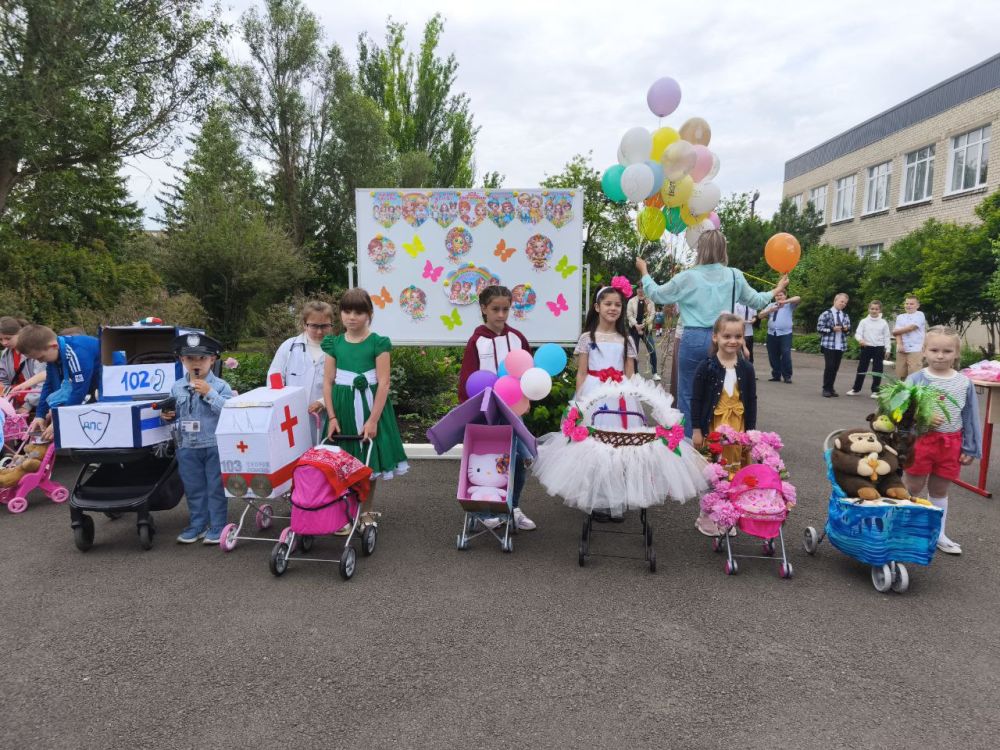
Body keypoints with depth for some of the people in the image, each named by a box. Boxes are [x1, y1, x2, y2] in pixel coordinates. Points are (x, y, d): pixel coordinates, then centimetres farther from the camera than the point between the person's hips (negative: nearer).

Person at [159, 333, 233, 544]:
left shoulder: (220, 386, -8)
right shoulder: (177, 388, 6)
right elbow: (175, 414, 18)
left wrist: (209, 393, -22)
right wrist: (168, 416, -3)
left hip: (215, 446, -4)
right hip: (187, 447, 5)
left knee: (215, 488, 5)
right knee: (193, 489, 15)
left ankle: (217, 527, 16)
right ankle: (197, 525, 28)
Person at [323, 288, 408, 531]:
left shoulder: (378, 343, -5)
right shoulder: (334, 344, 4)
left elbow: (383, 384, -9)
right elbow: (328, 382, 3)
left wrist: (373, 420, -15)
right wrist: (332, 417, -5)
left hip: (369, 407, -2)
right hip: (342, 407, 2)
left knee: (368, 462, 8)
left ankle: (367, 512, 24)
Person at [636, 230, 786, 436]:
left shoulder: (687, 277, -5)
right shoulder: (735, 276, 2)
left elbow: (656, 294, 8)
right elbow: (756, 301, 16)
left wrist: (644, 271, 24)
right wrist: (777, 290, 35)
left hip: (694, 339, -2)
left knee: (687, 394, 7)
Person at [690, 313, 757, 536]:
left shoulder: (746, 368, 2)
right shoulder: (706, 367, -7)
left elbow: (751, 400, 7)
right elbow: (696, 399, -5)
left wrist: (750, 430, 6)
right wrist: (696, 429, -7)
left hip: (737, 425, 3)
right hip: (712, 425, -3)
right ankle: (706, 516, 20)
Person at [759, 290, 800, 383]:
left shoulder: (789, 305, 7)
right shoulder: (771, 305, 16)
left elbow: (797, 298, -13)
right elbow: (761, 315, 6)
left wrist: (785, 302, -23)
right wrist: (770, 310, -11)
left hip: (785, 334, -4)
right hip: (771, 334, 4)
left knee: (786, 355, -10)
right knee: (773, 356, 6)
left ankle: (787, 376, -1)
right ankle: (776, 375, 17)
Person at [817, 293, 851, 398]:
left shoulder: (846, 316, 12)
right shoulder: (826, 314, -4)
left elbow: (848, 329, 18)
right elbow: (819, 328, -7)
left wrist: (847, 329, -4)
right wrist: (832, 329, -17)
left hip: (841, 346, 5)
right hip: (828, 345, -5)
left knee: (836, 367, 6)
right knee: (829, 366, -10)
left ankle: (831, 388, 17)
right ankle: (826, 389, 2)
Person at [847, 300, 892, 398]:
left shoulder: (883, 323, 2)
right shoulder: (864, 321, 0)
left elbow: (887, 337, 4)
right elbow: (858, 333, -6)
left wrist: (887, 349, -2)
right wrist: (860, 339, -27)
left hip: (879, 348, 0)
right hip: (866, 347, 0)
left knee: (877, 369, 4)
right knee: (862, 368, 5)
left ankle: (875, 390, 12)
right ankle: (856, 389, 13)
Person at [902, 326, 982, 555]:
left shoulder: (964, 383, 0)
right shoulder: (916, 379, -10)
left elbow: (970, 418, 5)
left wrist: (970, 448, 4)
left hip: (950, 444, 3)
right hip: (920, 440, -3)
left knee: (939, 491, 17)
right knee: (912, 489, 8)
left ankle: (937, 534, 30)